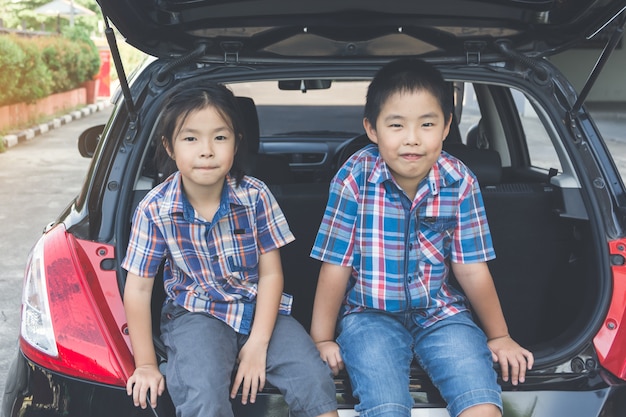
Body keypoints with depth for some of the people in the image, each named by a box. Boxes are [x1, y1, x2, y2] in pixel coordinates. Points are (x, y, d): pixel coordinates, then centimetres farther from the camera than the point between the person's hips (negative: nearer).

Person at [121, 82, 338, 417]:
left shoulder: (255, 196, -10)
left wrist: (258, 345, -13)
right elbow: (138, 289, -5)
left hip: (259, 308, 2)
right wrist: (146, 364, -3)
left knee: (314, 381, -16)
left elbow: (270, 274, -6)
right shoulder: (154, 209, -12)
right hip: (195, 313, -1)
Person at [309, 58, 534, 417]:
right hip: (370, 314, -1)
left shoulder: (460, 182, -9)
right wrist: (322, 339, -1)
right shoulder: (354, 179, -14)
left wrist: (500, 336, 10)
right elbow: (336, 266, -8)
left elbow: (472, 268, 2)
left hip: (440, 312, 2)